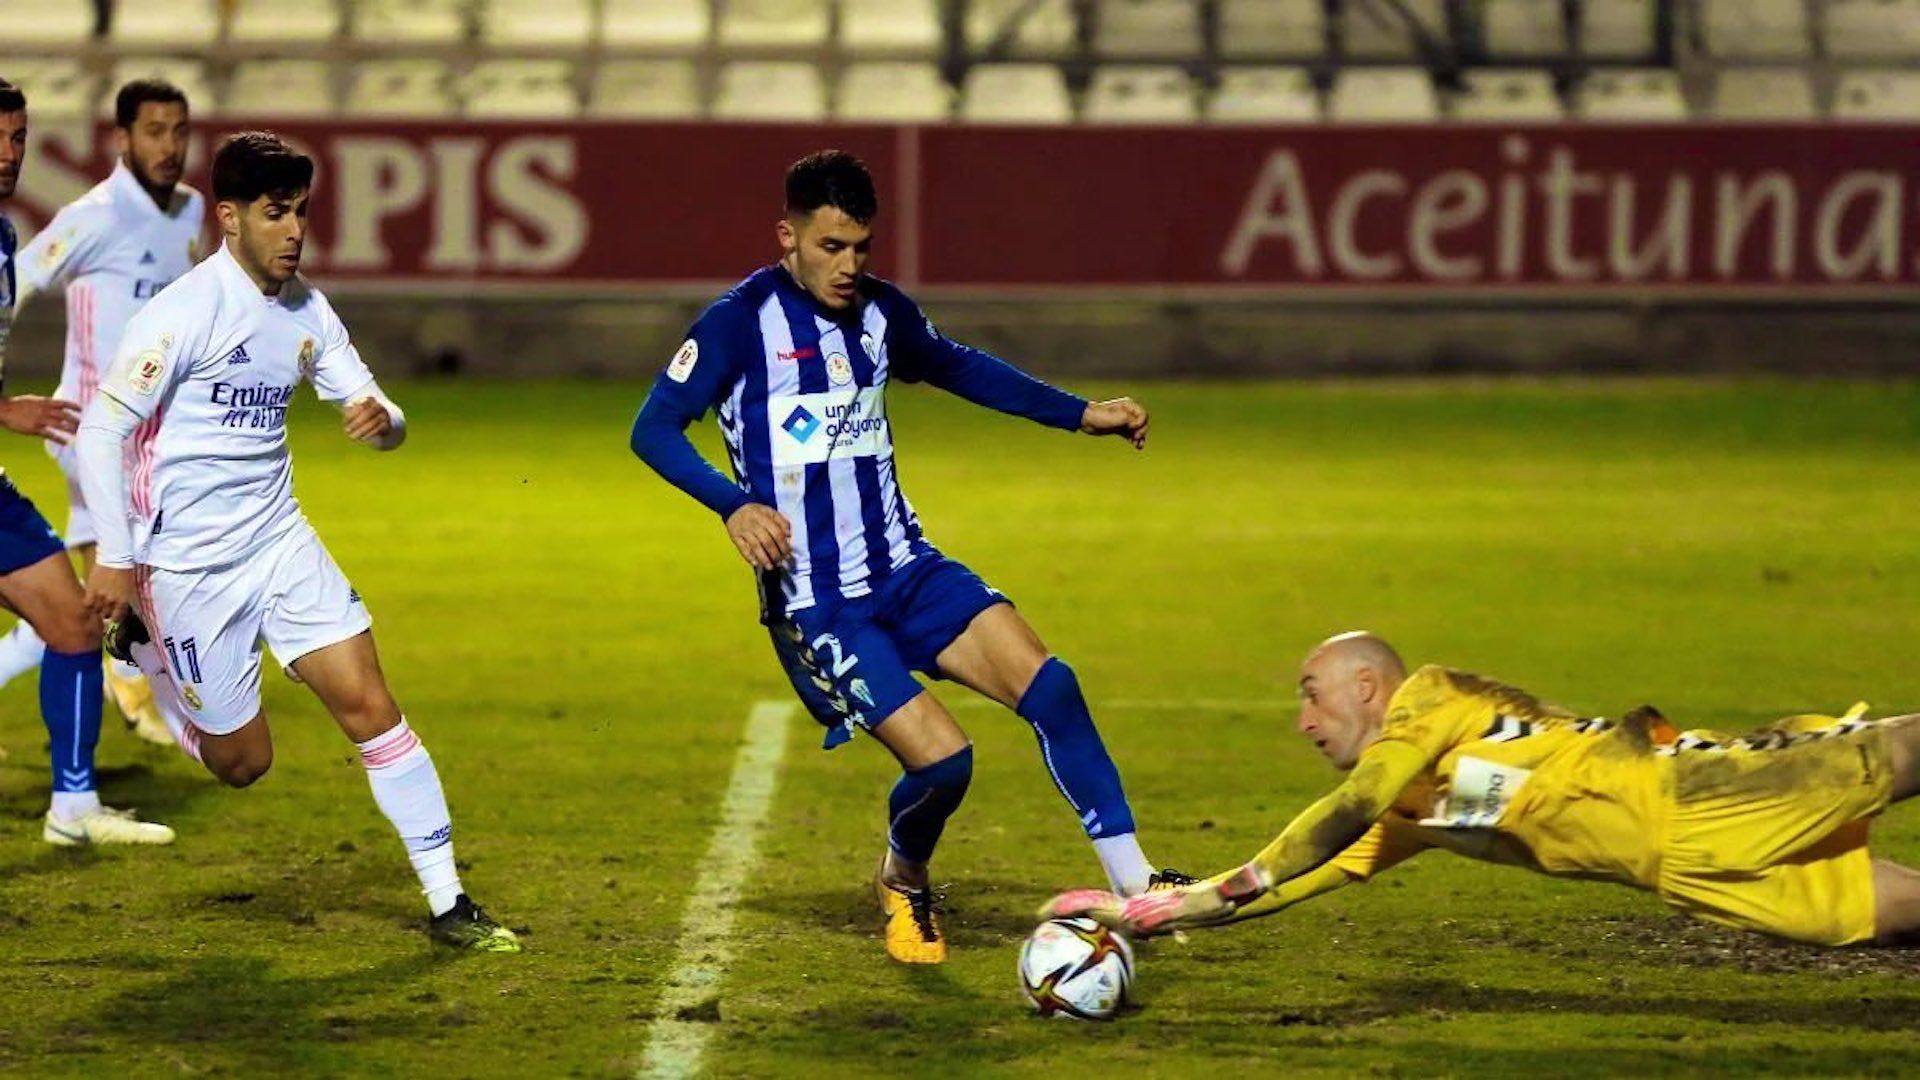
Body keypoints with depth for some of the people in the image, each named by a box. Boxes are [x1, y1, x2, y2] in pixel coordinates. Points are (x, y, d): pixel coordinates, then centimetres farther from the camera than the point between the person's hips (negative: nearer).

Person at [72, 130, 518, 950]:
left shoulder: (306, 311, 4)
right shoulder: (184, 313, -17)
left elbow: (371, 409, 10)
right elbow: (100, 429, -16)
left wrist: (382, 419, -16)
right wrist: (114, 559, -20)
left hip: (280, 543, 6)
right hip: (188, 566, -6)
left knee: (370, 706, -6)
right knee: (243, 763, 3)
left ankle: (449, 904, -1)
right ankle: (142, 645, 30)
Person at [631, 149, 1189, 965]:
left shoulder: (879, 311, 8)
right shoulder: (743, 321, -10)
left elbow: (959, 368, 27)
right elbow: (654, 429, -13)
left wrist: (1082, 415, 23)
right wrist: (733, 504, -29)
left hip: (905, 570, 6)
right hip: (815, 603, -6)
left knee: (1047, 685, -15)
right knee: (941, 757, -18)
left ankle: (1132, 884, -9)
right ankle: (903, 883, 16)